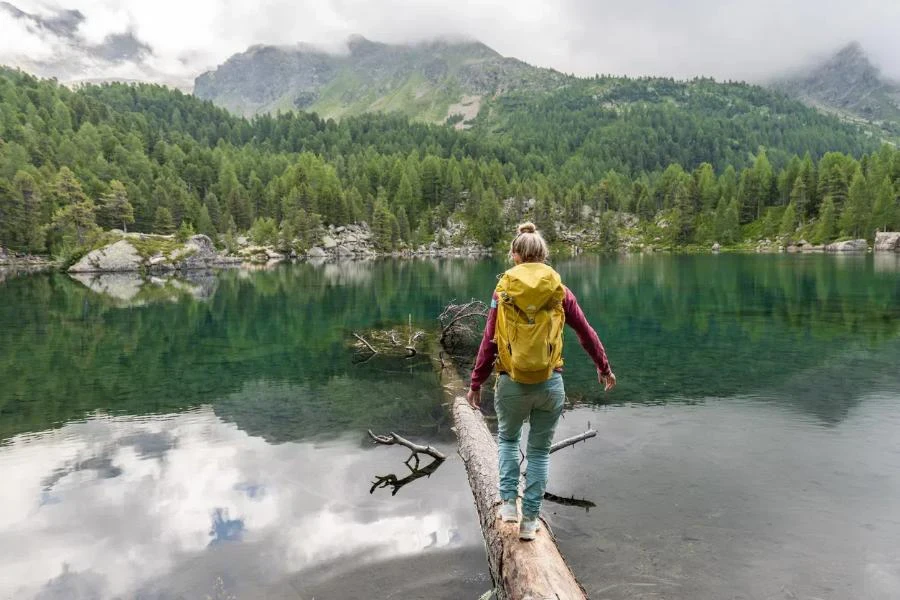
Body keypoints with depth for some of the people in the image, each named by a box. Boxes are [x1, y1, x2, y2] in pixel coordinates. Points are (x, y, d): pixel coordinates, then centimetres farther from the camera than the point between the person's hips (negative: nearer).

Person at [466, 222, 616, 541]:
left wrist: (476, 383, 4)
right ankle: (530, 519, 22)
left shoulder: (503, 289, -2)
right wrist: (604, 368, 23)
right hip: (550, 383, 1)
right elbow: (586, 333, 8)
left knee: (508, 438, 26)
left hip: (512, 383, 0)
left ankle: (508, 502, 21)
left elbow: (489, 341, -3)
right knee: (540, 450, 17)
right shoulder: (558, 290, 0)